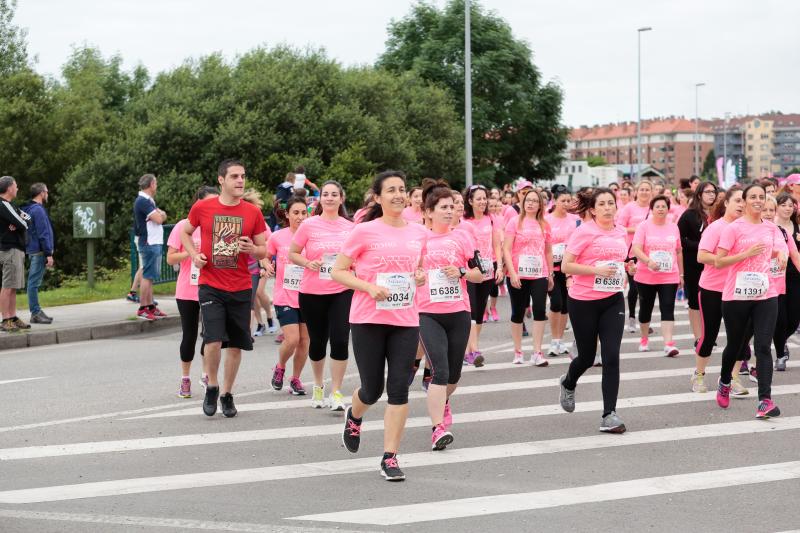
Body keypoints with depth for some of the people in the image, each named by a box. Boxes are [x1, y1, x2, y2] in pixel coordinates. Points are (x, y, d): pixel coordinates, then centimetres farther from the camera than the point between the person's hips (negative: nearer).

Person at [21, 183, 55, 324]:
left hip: (34, 251, 10)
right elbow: (43, 234, -18)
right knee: (34, 282, -8)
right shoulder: (38, 210, -14)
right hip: (39, 252, -10)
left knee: (34, 282, 12)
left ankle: (36, 311, 18)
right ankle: (35, 313, -7)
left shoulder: (29, 209, 15)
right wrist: (49, 254, -17)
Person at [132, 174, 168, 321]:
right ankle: (142, 309, -9)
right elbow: (159, 219, -20)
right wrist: (160, 215, 0)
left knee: (150, 276, 12)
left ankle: (150, 306, 17)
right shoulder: (143, 201, -15)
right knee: (147, 276, -9)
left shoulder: (149, 201, 19)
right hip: (149, 243, -10)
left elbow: (162, 216, 16)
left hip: (154, 242, 10)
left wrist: (160, 215, -5)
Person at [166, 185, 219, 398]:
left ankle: (207, 374, 20)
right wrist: (190, 252, -18)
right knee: (189, 335, 5)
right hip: (187, 291, -1)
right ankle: (185, 379, 20)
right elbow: (170, 259, -4)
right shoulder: (184, 226, -4)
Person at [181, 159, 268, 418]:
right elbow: (185, 232, 16)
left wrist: (252, 249, -15)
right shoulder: (202, 208, -2)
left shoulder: (253, 212, 1)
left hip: (241, 289, 2)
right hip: (210, 286, -2)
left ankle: (227, 394, 24)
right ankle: (212, 387, 10)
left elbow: (263, 251, 7)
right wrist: (194, 254, -2)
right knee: (214, 339, -14)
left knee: (236, 344, 7)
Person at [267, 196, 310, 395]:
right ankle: (280, 368, 16)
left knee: (304, 340, 5)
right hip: (285, 297, -2)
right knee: (292, 339, -13)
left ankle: (295, 379, 23)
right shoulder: (278, 237, -5)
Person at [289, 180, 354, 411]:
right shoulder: (309, 225, -3)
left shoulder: (350, 227, 3)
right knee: (317, 341, 11)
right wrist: (308, 263, -15)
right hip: (312, 293, 0)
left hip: (342, 292, 1)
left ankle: (336, 392, -1)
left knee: (340, 340, -11)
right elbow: (292, 253, 2)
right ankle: (318, 386, 34)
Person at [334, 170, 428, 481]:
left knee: (399, 388, -4)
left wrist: (421, 278, 0)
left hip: (406, 320, 3)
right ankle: (353, 418, 41)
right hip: (368, 319, -3)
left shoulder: (419, 233, 7)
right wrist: (368, 287, -18)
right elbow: (338, 271, -4)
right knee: (372, 389, 5)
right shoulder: (365, 231, -6)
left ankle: (390, 457, 3)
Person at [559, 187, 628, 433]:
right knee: (587, 357, 10)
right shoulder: (584, 231, -11)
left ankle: (609, 414, -4)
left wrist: (622, 273, 10)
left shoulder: (621, 232, 7)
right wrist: (597, 270, -23)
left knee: (611, 357, -8)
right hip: (583, 302, -4)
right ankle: (568, 383, 45)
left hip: (613, 301, 4)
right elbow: (566, 266, -15)